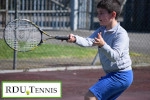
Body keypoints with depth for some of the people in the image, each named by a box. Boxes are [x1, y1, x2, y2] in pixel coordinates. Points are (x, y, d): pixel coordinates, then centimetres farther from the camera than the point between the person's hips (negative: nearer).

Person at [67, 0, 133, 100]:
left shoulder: (121, 34, -17)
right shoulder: (101, 30, 8)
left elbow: (115, 56, -27)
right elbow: (89, 41, -9)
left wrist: (103, 45, -44)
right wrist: (75, 39, -29)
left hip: (121, 76, -10)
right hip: (112, 74, 10)